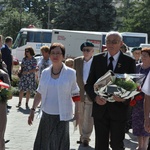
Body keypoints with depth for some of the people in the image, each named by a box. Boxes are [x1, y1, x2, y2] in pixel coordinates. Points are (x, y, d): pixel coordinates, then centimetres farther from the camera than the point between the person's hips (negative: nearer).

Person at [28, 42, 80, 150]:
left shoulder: (70, 73, -6)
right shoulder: (45, 72, 5)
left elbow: (76, 95, -4)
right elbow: (39, 93, 12)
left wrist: (77, 113, -7)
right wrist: (33, 110, 9)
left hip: (62, 116, -4)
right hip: (46, 114, 4)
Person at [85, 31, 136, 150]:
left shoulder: (129, 61, -1)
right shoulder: (97, 59, 4)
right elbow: (89, 84, 5)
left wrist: (125, 98, -19)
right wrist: (95, 97, -14)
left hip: (119, 109, -2)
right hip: (100, 108, 2)